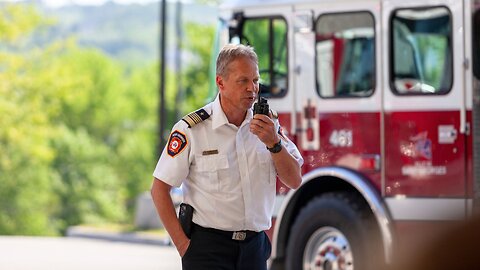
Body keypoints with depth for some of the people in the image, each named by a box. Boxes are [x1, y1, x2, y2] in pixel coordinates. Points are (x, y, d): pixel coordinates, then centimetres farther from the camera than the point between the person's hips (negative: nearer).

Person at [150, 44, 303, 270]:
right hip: (208, 249, -4)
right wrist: (181, 243, -11)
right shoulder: (192, 129, -10)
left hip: (254, 248, 5)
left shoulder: (268, 124, 5)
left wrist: (274, 143, -14)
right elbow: (159, 188, -8)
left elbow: (294, 181, 2)